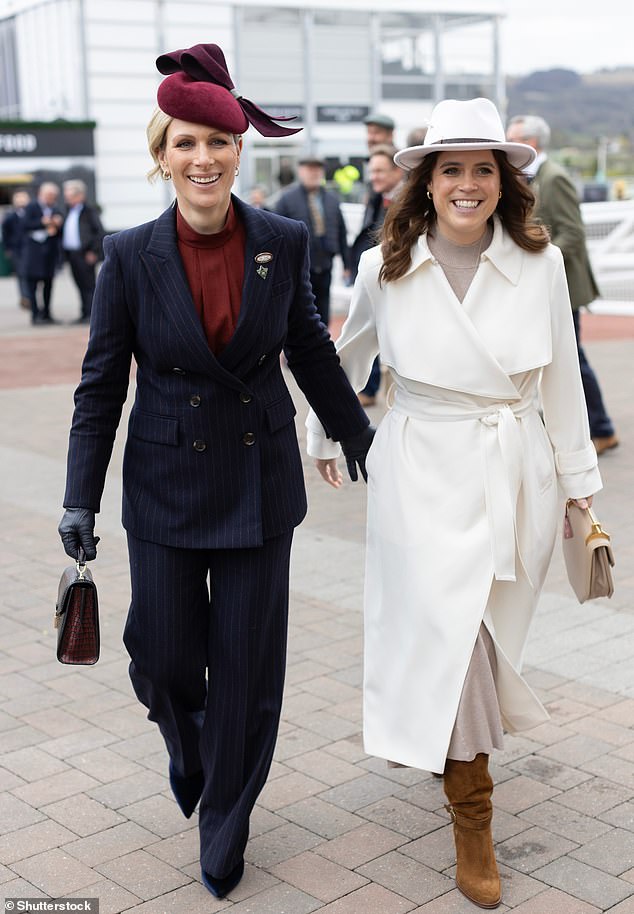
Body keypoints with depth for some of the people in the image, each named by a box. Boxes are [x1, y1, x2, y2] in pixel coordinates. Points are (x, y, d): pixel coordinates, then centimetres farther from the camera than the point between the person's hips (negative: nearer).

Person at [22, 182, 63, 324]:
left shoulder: (56, 211, 14)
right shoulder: (31, 207, 3)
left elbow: (61, 232, 11)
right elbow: (25, 224, -8)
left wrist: (57, 226, -10)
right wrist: (42, 223, -16)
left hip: (50, 252, 4)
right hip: (34, 252, -4)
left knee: (48, 284, 6)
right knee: (33, 282, -7)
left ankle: (46, 314, 13)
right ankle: (35, 314, -7)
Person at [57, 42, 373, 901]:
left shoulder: (284, 242, -4)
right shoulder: (131, 256, -7)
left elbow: (312, 353, 9)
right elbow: (100, 384, -2)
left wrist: (361, 441, 19)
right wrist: (81, 498, -4)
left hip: (261, 482, 1)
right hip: (168, 485, 0)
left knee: (247, 665, 7)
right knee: (163, 655, 7)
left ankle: (226, 821, 29)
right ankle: (188, 744, 45)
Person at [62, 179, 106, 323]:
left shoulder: (89, 211, -7)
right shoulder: (69, 211, 16)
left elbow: (100, 232, -9)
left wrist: (94, 251, -12)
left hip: (85, 255, -7)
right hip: (72, 254, 7)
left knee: (89, 285, -3)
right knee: (80, 285, 10)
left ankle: (90, 314, -2)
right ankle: (85, 314, 15)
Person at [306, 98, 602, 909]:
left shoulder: (540, 262, -4)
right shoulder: (385, 269, -4)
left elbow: (561, 382, 2)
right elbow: (346, 357, 14)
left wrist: (580, 485, 4)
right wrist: (323, 436, 25)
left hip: (514, 474, 2)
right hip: (422, 474, -1)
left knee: (486, 636, 14)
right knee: (447, 635, -8)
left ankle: (456, 741, 47)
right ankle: (473, 825, 9)